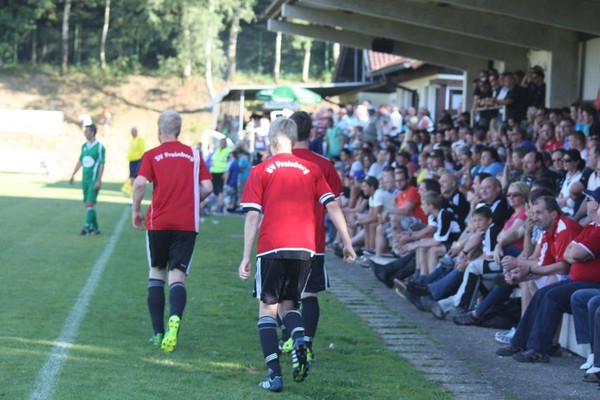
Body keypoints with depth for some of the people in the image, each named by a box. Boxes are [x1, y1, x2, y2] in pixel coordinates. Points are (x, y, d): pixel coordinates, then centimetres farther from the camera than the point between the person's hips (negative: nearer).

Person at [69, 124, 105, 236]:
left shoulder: (99, 147, -9)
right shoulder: (84, 146, 11)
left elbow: (102, 164, -12)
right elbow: (80, 161, 20)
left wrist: (99, 181, -17)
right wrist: (73, 175, 18)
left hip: (94, 179, -7)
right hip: (85, 179, 7)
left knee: (90, 203, -13)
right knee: (88, 204, 9)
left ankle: (87, 228, -13)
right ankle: (95, 228, 18)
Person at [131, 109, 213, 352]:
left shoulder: (152, 155, 2)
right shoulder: (194, 155, 7)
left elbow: (140, 183, -12)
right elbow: (207, 187, 1)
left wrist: (136, 211, 2)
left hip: (158, 222, 0)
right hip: (187, 223, 0)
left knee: (156, 271, 15)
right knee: (177, 275, -2)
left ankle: (158, 332, 12)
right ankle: (175, 319, -32)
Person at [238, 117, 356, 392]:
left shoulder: (260, 171, 4)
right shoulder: (311, 170, 11)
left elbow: (252, 216, -1)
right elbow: (332, 207, 5)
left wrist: (246, 256, 0)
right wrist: (347, 243, 9)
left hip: (272, 248, -3)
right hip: (304, 248, 3)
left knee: (268, 308, 7)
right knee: (288, 305, 19)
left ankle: (274, 374, -4)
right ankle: (299, 339, -14)